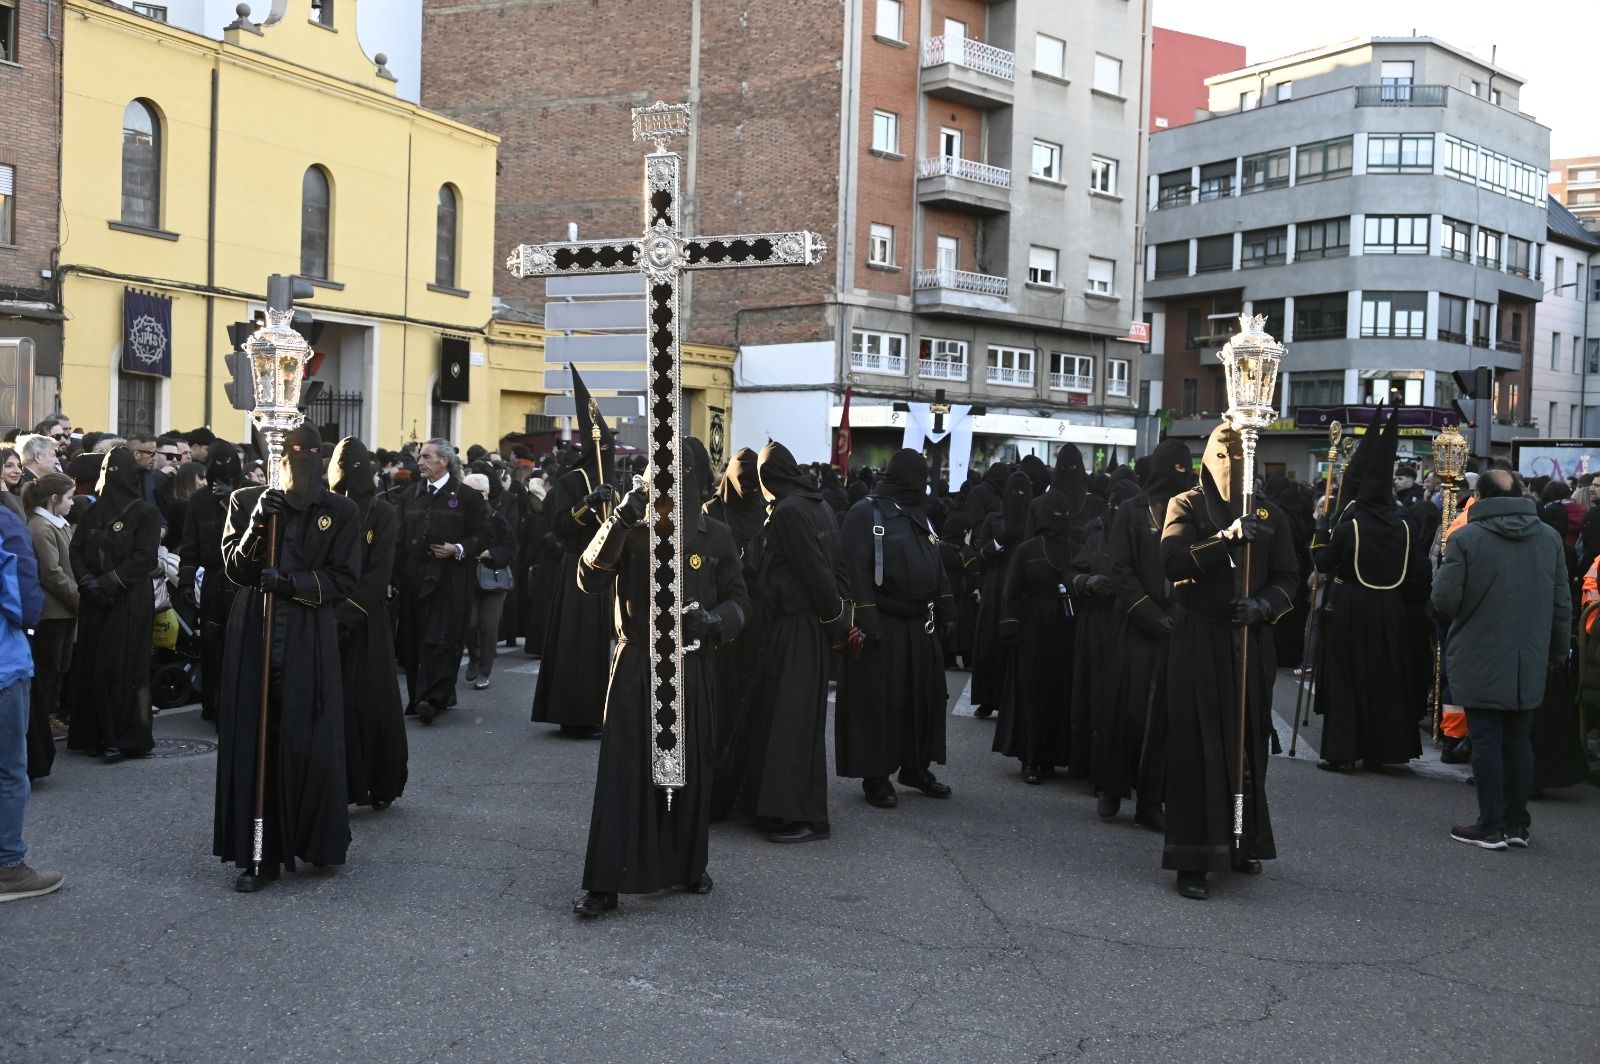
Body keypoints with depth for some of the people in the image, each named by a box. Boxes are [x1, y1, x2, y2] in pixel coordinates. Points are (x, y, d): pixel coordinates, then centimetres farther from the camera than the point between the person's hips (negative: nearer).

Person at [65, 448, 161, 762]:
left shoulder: (145, 513, -5)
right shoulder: (94, 511, 12)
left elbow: (144, 558, -12)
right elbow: (76, 549, 7)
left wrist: (108, 582, -18)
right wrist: (88, 582, -9)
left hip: (130, 603, -6)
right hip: (94, 602, 6)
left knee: (123, 668, -6)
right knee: (93, 666, 6)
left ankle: (127, 738, -1)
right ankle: (96, 735, 13)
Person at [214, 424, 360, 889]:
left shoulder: (342, 512, 3)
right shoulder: (245, 501, 5)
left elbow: (344, 578, -2)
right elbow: (234, 567, 0)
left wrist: (291, 582, -17)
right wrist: (257, 526, -16)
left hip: (310, 642, -1)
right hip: (254, 636, 1)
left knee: (310, 743, 0)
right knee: (254, 742, 1)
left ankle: (319, 840, 21)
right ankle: (260, 853, 9)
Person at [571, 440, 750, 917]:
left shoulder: (715, 537, 4)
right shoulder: (631, 533, 2)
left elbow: (739, 600, 7)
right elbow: (589, 580, -12)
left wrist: (711, 620, -15)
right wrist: (619, 521, -23)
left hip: (691, 670, 1)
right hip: (636, 667, -1)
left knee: (689, 769, 10)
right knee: (623, 772, -4)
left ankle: (689, 864, 27)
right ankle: (605, 883, 0)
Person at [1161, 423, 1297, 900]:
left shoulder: (1269, 515, 12)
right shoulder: (1187, 506, 2)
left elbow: (1288, 578, 8)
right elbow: (1173, 560, -15)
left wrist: (1262, 605, -13)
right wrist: (1227, 539, -27)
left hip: (1251, 642, 4)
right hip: (1199, 640, -3)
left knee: (1248, 742, 8)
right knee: (1198, 745, -6)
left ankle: (1242, 843, 23)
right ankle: (1193, 859, -3)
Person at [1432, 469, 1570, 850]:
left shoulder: (1466, 538, -13)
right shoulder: (1549, 537, 2)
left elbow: (1444, 600, -15)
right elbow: (1562, 604, 6)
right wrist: (1558, 650, 19)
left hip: (1480, 661, -4)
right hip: (1530, 664, 4)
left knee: (1486, 739, 2)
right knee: (1518, 739, 13)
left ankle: (1491, 826, 5)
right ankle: (1517, 823, 19)